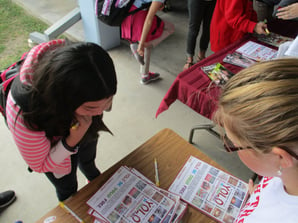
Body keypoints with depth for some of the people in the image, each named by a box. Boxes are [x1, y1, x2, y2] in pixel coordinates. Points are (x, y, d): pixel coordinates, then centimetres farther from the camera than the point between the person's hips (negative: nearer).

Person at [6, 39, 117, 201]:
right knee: (68, 189, 24)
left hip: (86, 131, 4)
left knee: (88, 162, 35)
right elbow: (39, 166, -26)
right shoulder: (24, 114, -46)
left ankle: (95, 180, 71)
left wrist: (105, 103, -33)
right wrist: (72, 141, -44)